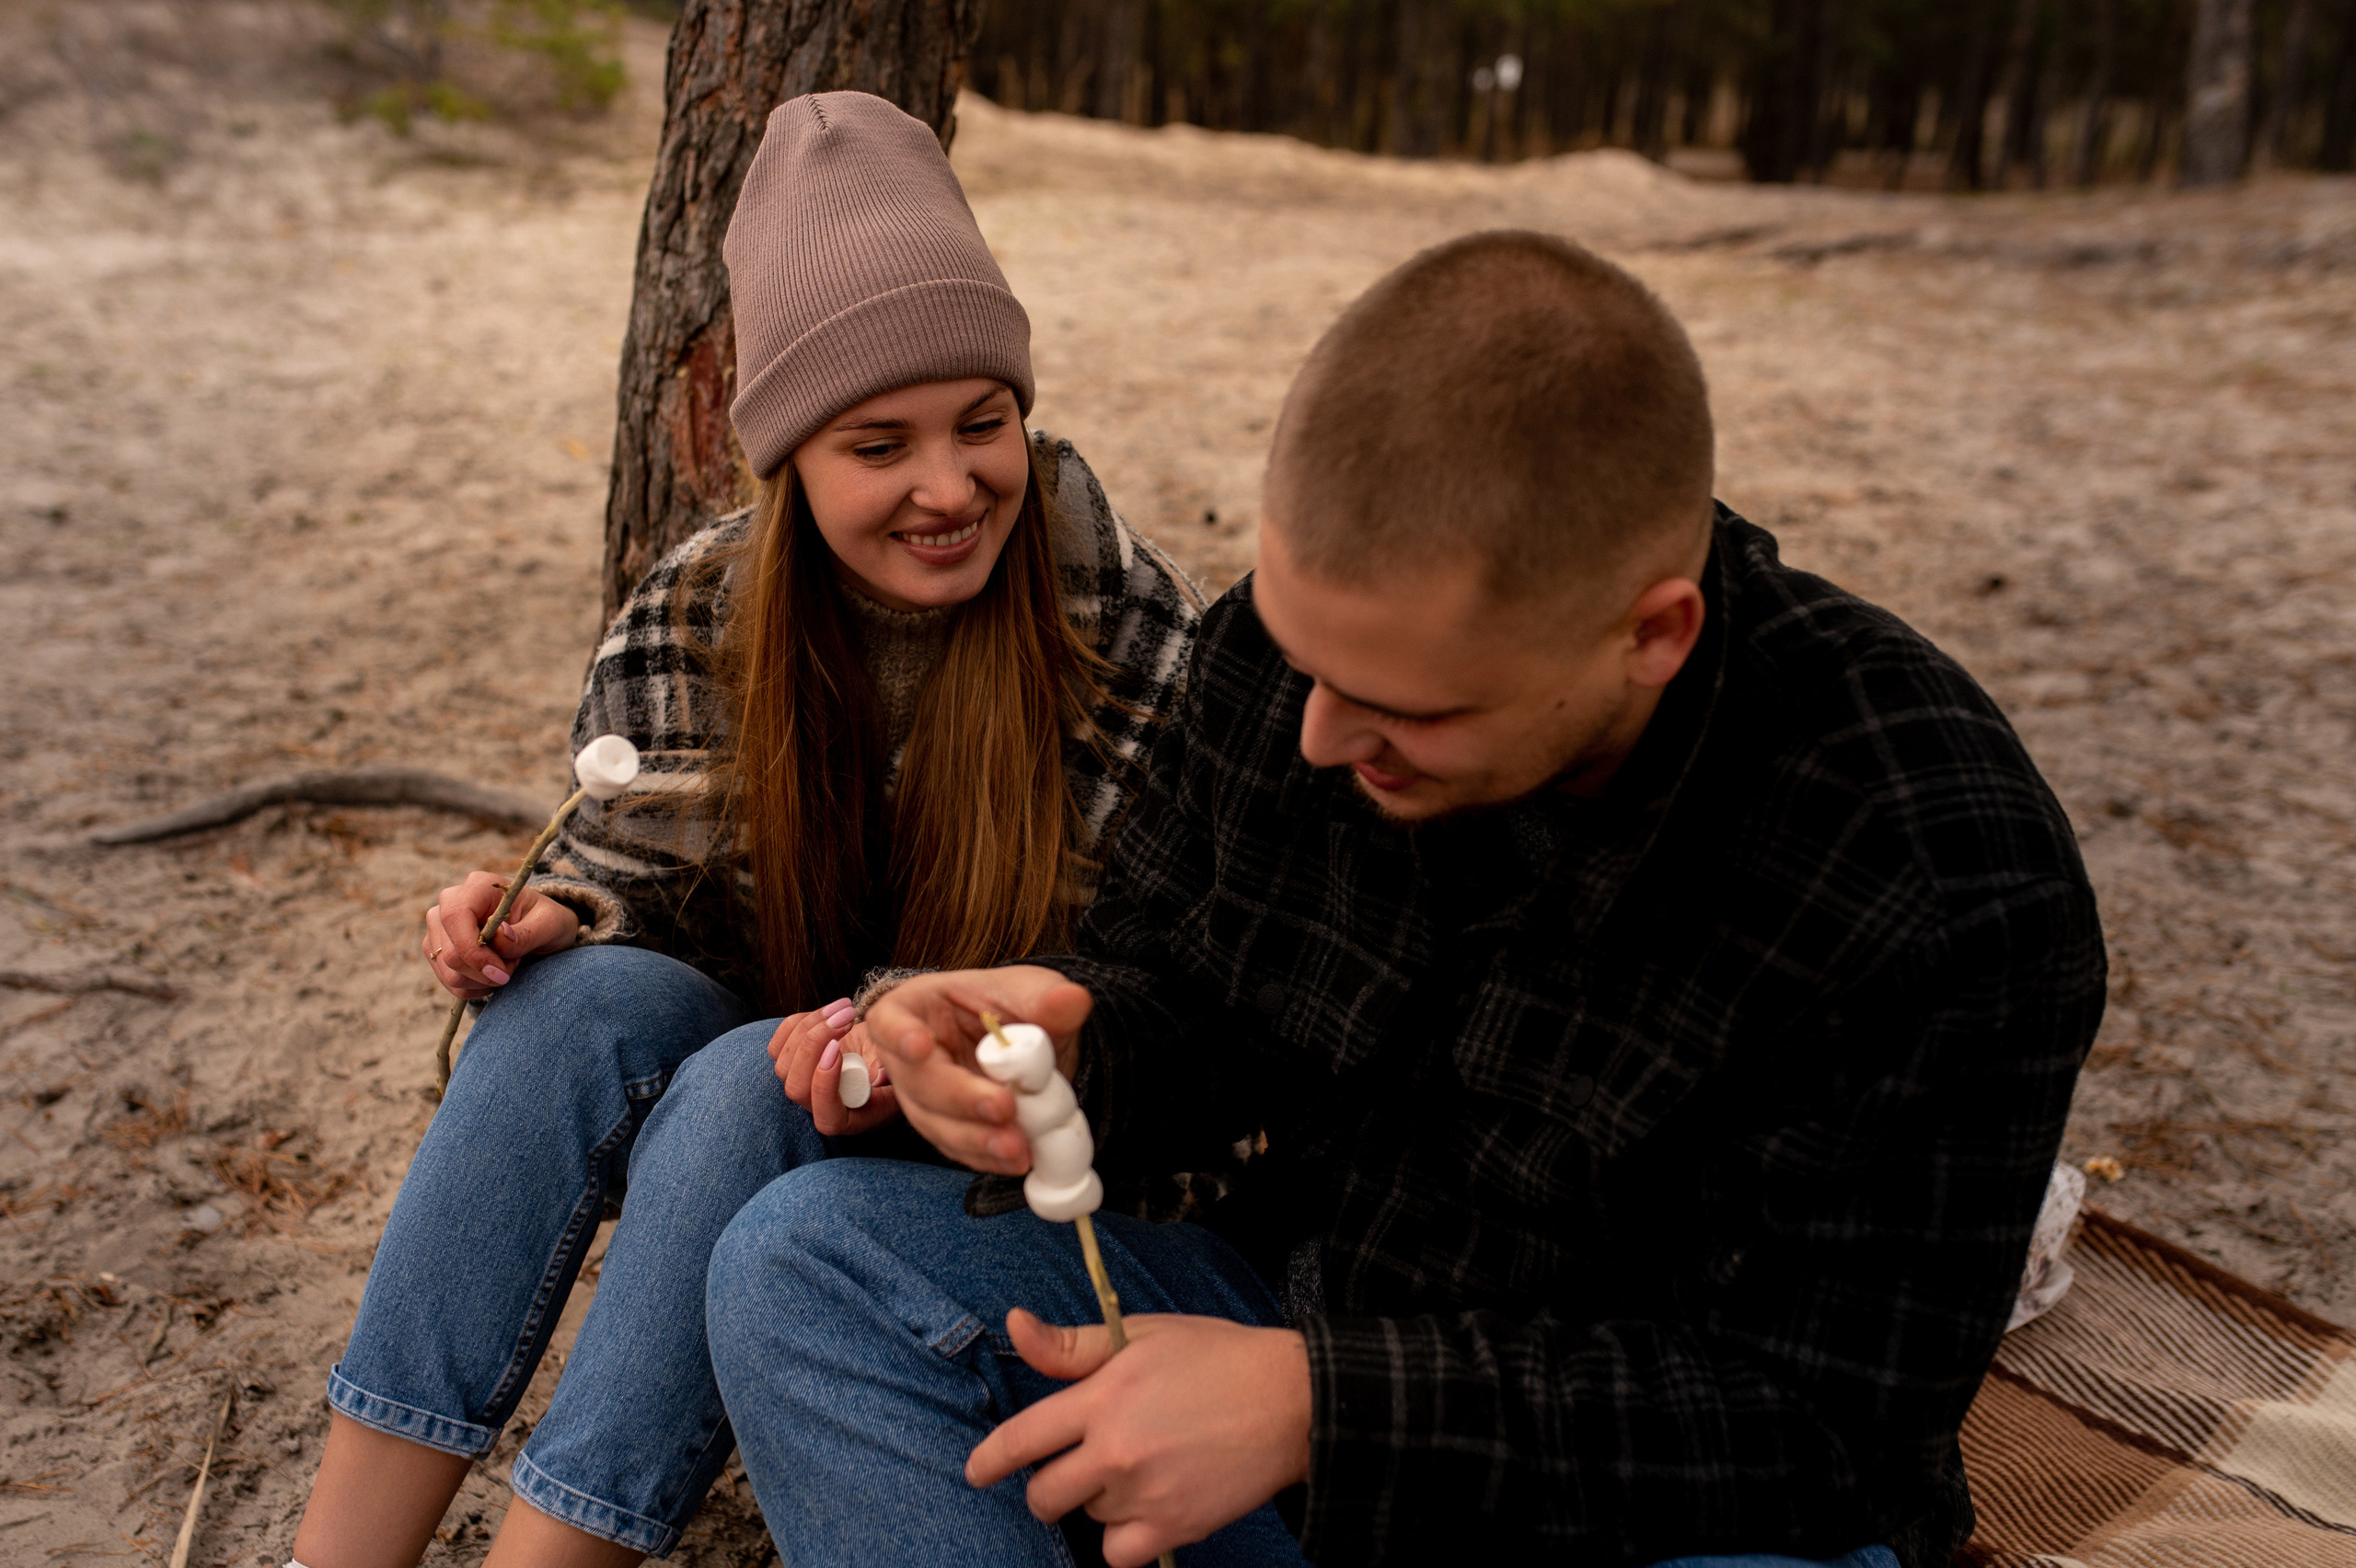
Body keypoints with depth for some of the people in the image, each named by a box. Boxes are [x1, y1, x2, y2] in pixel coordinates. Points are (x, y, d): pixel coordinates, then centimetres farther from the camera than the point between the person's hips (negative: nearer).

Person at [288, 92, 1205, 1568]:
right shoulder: (699, 615, -8)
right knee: (579, 995, -26)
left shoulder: (1138, 631, -18)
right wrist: (561, 918, -22)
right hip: (791, 1066, 4)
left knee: (747, 1084, -32)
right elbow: (642, 872, 2)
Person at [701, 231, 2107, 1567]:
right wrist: (1071, 1043, -23)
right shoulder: (1286, 645, -12)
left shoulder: (1947, 884, -27)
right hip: (1298, 1319, 5)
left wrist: (1316, 1406, -30)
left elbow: (1830, 1412, -23)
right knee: (800, 1254, -12)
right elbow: (1174, 999, 3)